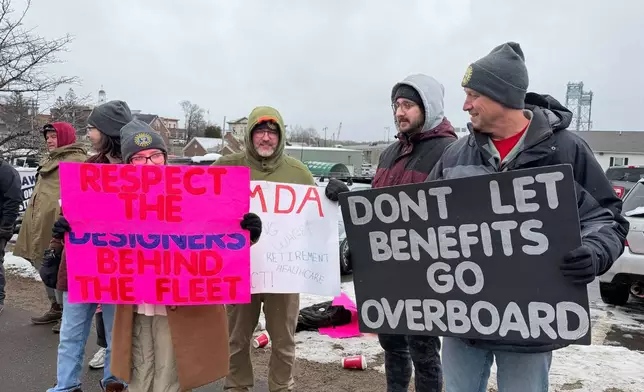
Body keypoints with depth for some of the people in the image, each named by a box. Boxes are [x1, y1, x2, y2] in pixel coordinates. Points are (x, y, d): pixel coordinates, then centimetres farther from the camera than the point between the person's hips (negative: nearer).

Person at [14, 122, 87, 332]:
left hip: (57, 224, -10)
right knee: (46, 269, 17)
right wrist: (32, 222, 27)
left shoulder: (77, 161, -9)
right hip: (41, 224, 10)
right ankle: (56, 308, 30)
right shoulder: (49, 160, 23)